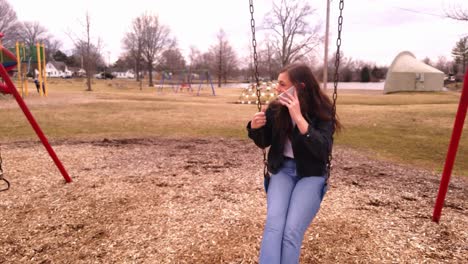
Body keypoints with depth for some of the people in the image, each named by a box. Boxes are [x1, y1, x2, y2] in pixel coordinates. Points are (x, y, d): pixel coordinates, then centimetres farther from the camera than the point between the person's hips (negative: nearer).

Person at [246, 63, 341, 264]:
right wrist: (255, 127, -11)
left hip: (312, 174, -2)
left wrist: (299, 117, -32)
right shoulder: (275, 109, -1)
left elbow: (323, 150, -24)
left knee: (292, 231, -23)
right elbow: (264, 143, 12)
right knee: (273, 226, -23)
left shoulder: (321, 111, -10)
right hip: (283, 170, 3)